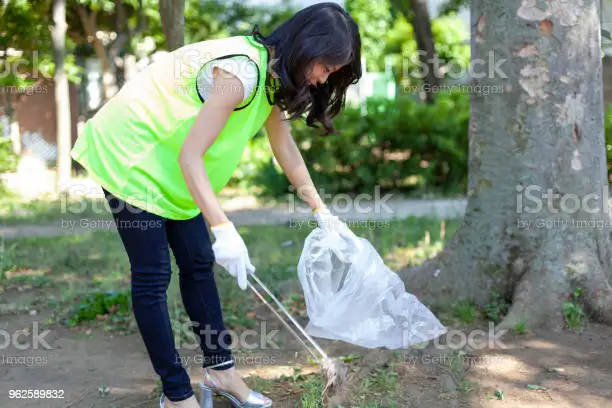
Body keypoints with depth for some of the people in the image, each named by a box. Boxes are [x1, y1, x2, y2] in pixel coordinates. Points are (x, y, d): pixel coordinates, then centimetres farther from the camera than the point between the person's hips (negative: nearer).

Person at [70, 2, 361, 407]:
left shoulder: (272, 73, 0)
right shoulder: (241, 72, -29)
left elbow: (285, 146, 11)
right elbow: (190, 155, -29)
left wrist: (320, 209, 14)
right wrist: (224, 229, -33)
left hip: (167, 160, 9)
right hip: (128, 154, -9)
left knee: (199, 263, 10)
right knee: (153, 276, -4)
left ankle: (220, 369, 21)